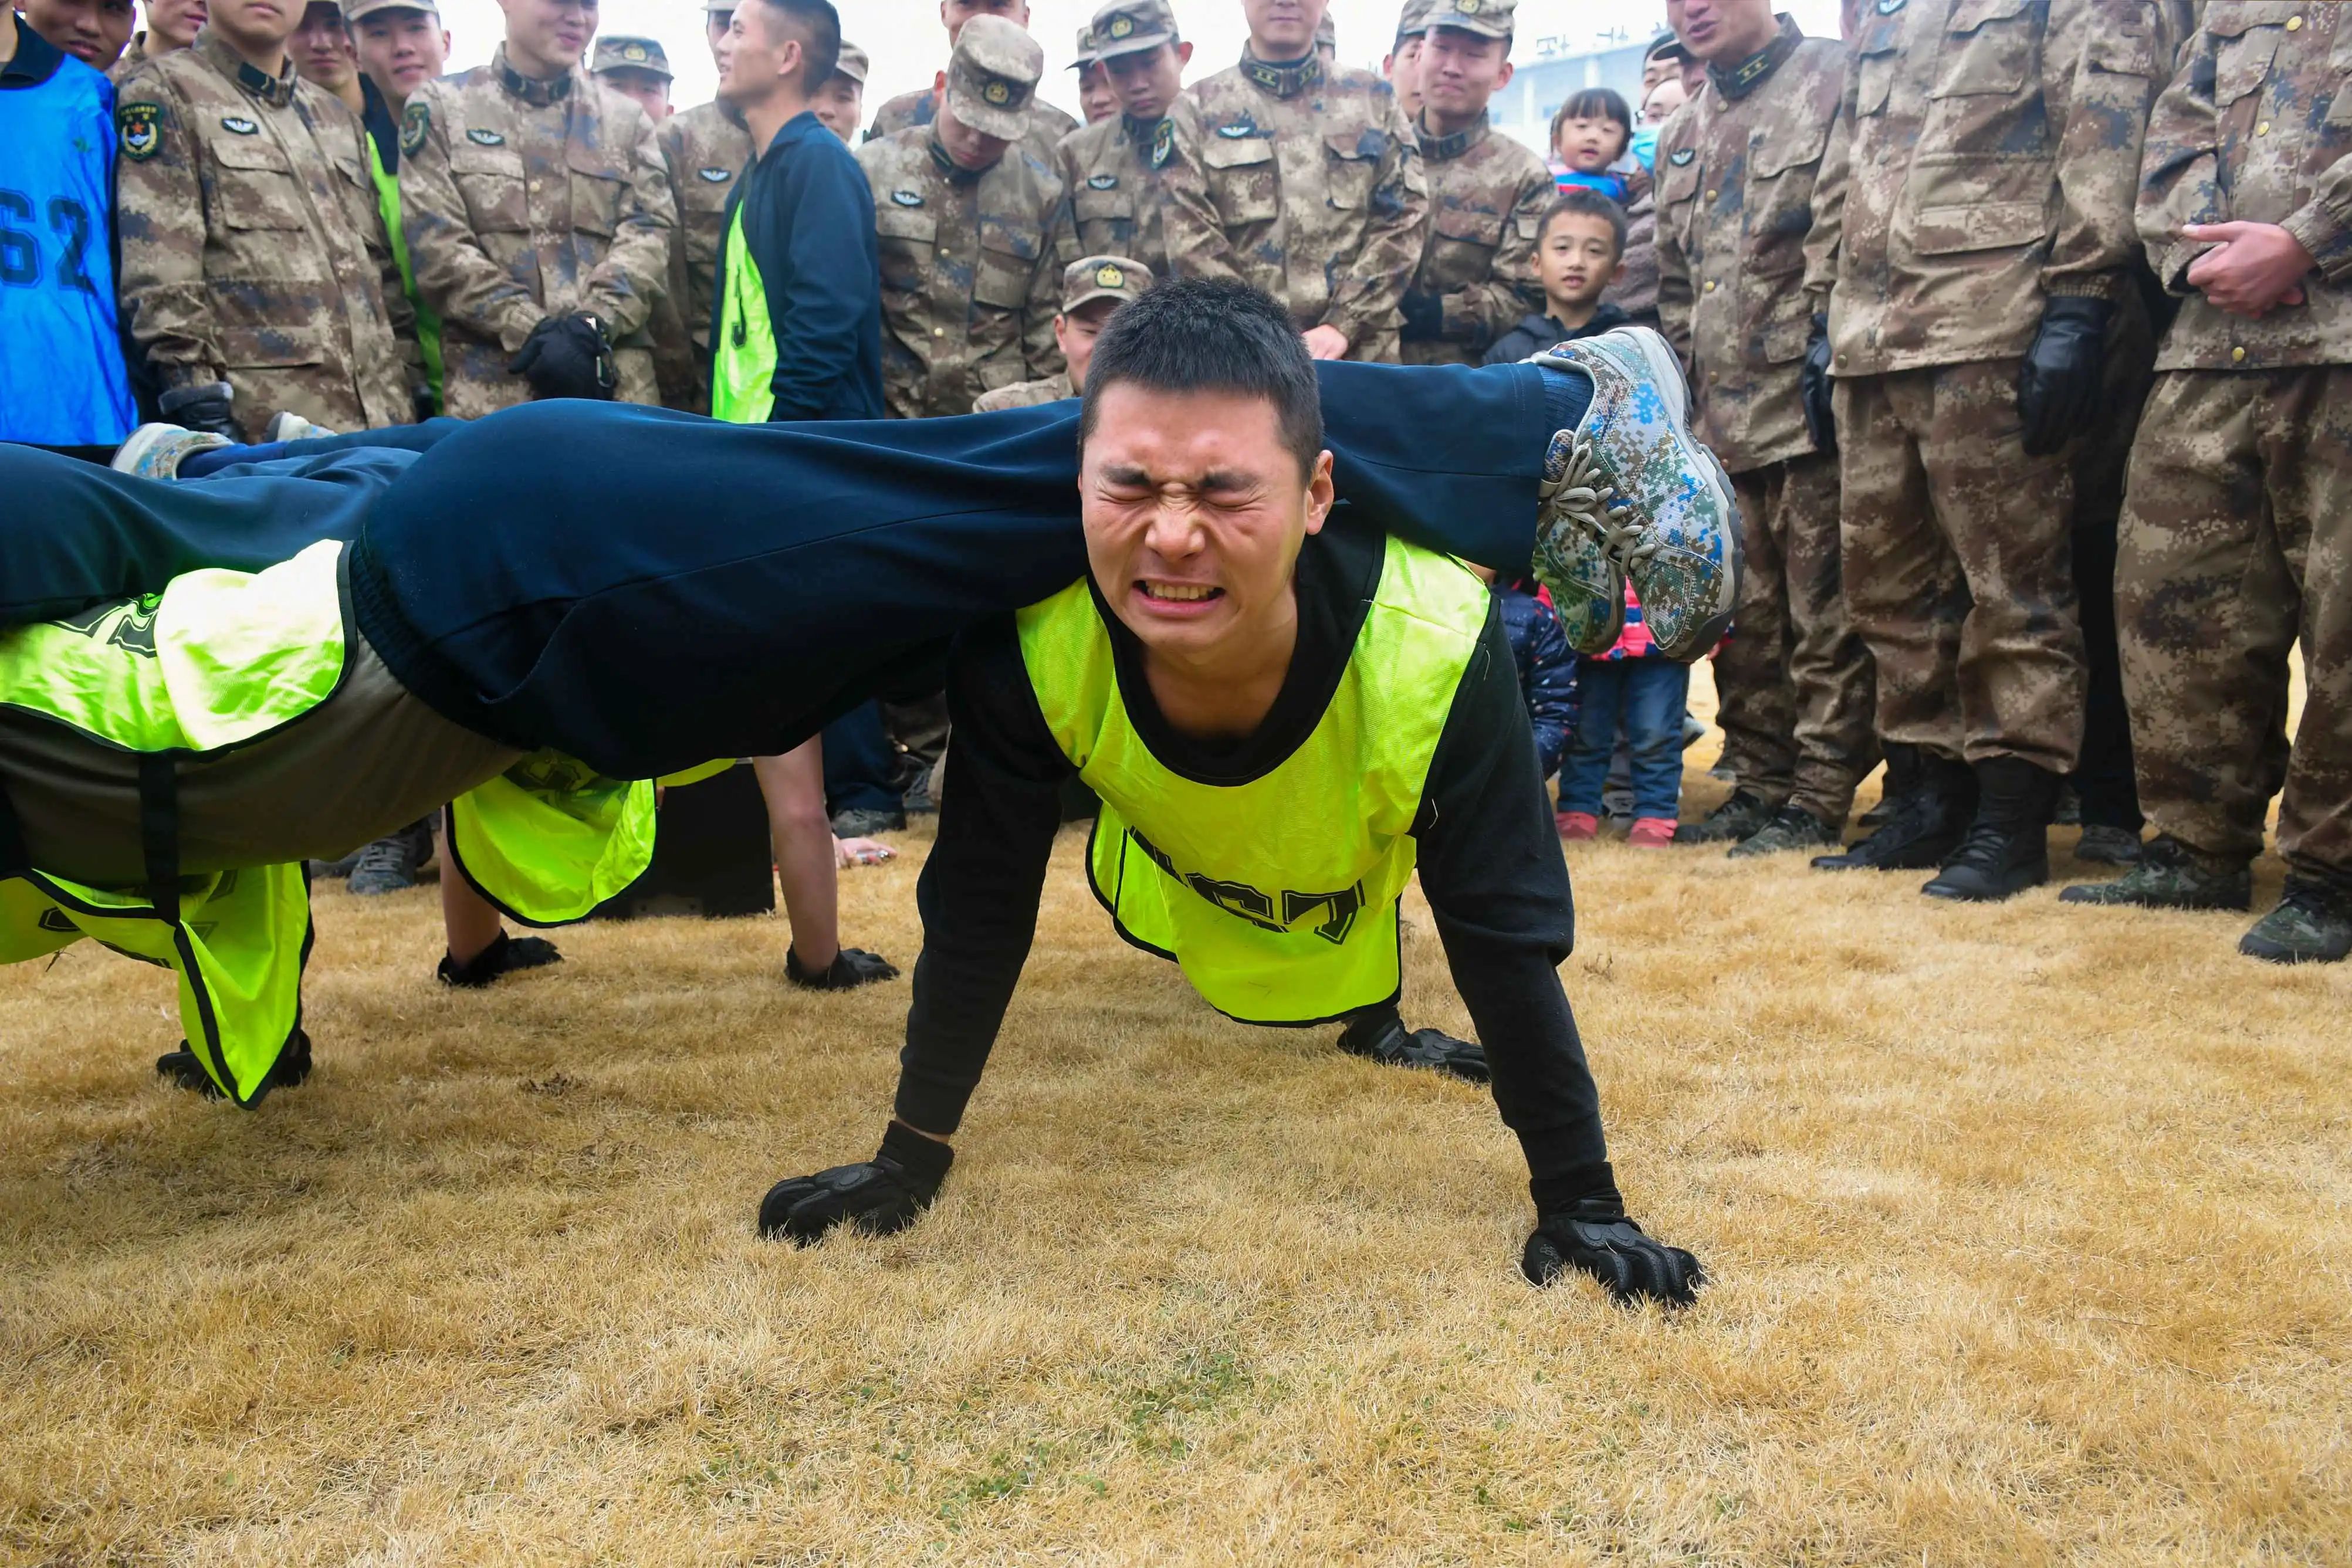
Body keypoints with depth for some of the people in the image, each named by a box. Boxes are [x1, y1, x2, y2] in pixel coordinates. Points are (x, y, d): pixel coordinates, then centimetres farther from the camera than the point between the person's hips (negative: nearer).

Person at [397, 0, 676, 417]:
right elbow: (438, 245, 0)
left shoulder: (627, 119, 18)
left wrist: (592, 324, -13)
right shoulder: (440, 107, 11)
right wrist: (534, 331, -12)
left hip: (618, 386, 2)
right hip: (491, 389, -2)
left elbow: (650, 232, 4)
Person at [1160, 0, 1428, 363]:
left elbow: (1403, 218, 5)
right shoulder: (1197, 111, 9)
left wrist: (1342, 326, -9)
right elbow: (1191, 241, -2)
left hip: (1362, 356, 1)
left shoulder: (1373, 99, 14)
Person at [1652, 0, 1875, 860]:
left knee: (1826, 620, -2)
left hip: (1812, 405, -7)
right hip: (1721, 419, 7)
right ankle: (1762, 781, 23)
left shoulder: (1837, 80, -2)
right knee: (1744, 620, 12)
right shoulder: (1680, 141, 20)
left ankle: (1819, 799, 5)